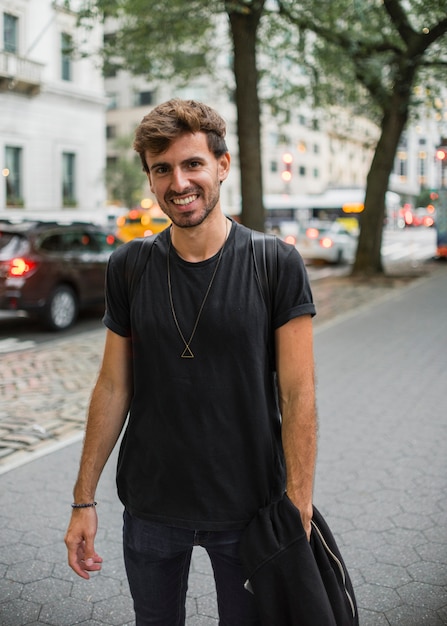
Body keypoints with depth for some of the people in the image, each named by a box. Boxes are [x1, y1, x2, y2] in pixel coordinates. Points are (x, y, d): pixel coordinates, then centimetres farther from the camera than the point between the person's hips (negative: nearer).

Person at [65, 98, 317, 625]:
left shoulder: (277, 265, -11)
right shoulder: (128, 267, -3)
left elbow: (297, 396, -11)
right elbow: (113, 388, 1)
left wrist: (298, 510, -14)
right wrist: (83, 499, 2)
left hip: (249, 506, -2)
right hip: (150, 508, 3)